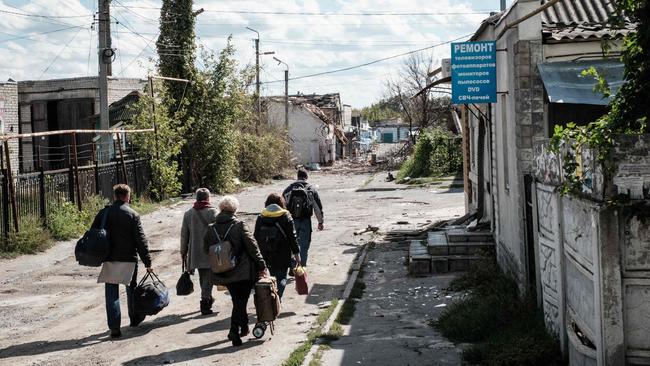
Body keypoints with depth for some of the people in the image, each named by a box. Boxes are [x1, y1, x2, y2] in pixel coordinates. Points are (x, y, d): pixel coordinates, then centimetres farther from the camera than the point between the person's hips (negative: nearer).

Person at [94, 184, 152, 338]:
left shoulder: (104, 213, 2)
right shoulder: (132, 215, -7)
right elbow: (141, 240, -8)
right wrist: (147, 262, -4)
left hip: (109, 260, 1)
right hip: (128, 259, -1)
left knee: (111, 294, 4)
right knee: (131, 289, 18)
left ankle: (114, 327, -3)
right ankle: (134, 319, 34)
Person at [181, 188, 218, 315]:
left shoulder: (188, 213, 6)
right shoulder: (212, 212, -7)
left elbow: (184, 235, 9)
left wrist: (183, 252, 17)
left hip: (195, 252, 4)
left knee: (202, 277, 18)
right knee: (208, 278, -2)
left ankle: (208, 299, 30)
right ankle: (205, 302, -9)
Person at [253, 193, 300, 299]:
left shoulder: (260, 218, 3)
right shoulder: (286, 217, -5)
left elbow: (256, 237, 6)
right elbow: (292, 237, -6)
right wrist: (296, 253, 1)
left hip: (265, 255, 3)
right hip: (282, 255, -3)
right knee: (281, 278, 4)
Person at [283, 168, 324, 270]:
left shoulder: (288, 189, 6)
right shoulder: (311, 189, 1)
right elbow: (318, 207, 4)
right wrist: (320, 222, 12)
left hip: (291, 221, 2)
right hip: (305, 220, -2)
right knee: (304, 246, 5)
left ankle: (292, 268, 9)